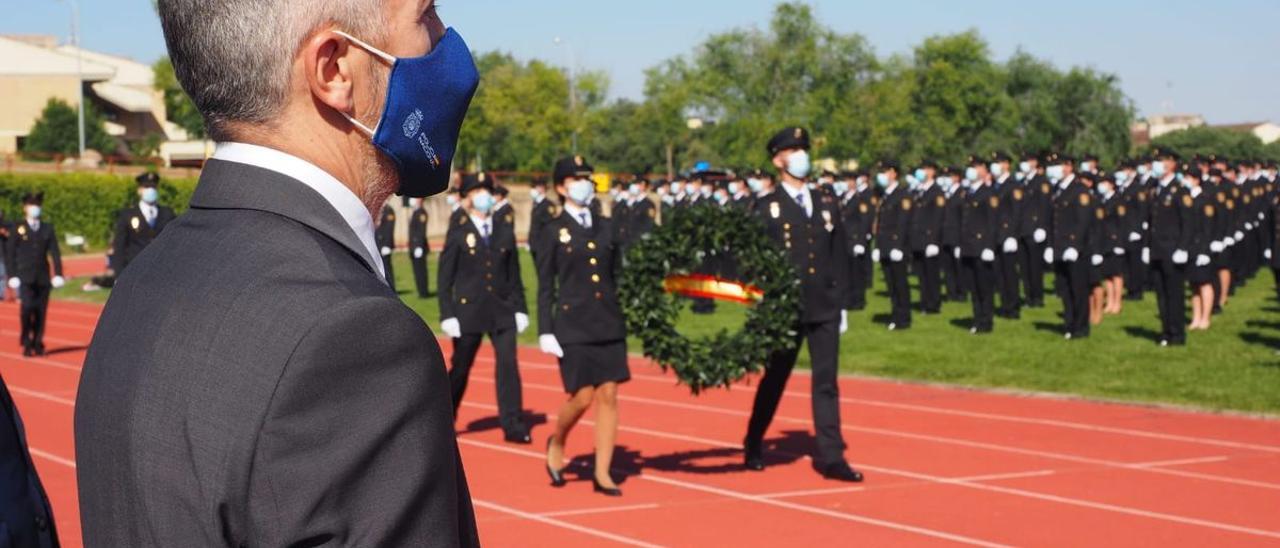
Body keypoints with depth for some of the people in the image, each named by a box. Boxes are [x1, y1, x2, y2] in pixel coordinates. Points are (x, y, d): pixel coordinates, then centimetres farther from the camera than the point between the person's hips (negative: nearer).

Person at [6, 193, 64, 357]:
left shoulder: (48, 229, 11)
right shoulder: (18, 229, 4)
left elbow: (55, 253, 7)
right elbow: (10, 254, 4)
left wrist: (58, 274, -2)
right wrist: (12, 276, -4)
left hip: (43, 278, 3)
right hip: (25, 278, -3)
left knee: (41, 311, 1)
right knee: (27, 307, -16)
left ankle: (38, 344, 11)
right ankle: (26, 343, -3)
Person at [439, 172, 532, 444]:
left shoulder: (505, 231, 8)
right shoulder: (458, 233, -1)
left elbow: (514, 274, 11)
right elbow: (445, 277, -2)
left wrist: (520, 308, 6)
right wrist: (447, 315, -8)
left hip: (502, 310, 2)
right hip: (468, 310, -2)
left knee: (508, 363, -8)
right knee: (460, 369, 8)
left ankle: (513, 424, -7)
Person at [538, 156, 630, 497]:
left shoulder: (605, 228, 12)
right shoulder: (554, 232, 1)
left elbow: (617, 274, 15)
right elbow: (545, 286, 0)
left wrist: (622, 318, 9)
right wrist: (545, 331, -6)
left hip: (609, 323, 4)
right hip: (573, 324, -4)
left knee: (608, 395, 0)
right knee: (582, 396, -7)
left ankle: (603, 473, 7)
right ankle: (556, 444, 22)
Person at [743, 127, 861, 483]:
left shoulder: (827, 205, 12)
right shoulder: (767, 208, -1)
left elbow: (839, 257, 13)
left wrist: (840, 302, 9)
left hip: (824, 308, 3)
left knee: (827, 382, -1)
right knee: (775, 380, 8)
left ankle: (830, 457, -1)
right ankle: (753, 446, 25)